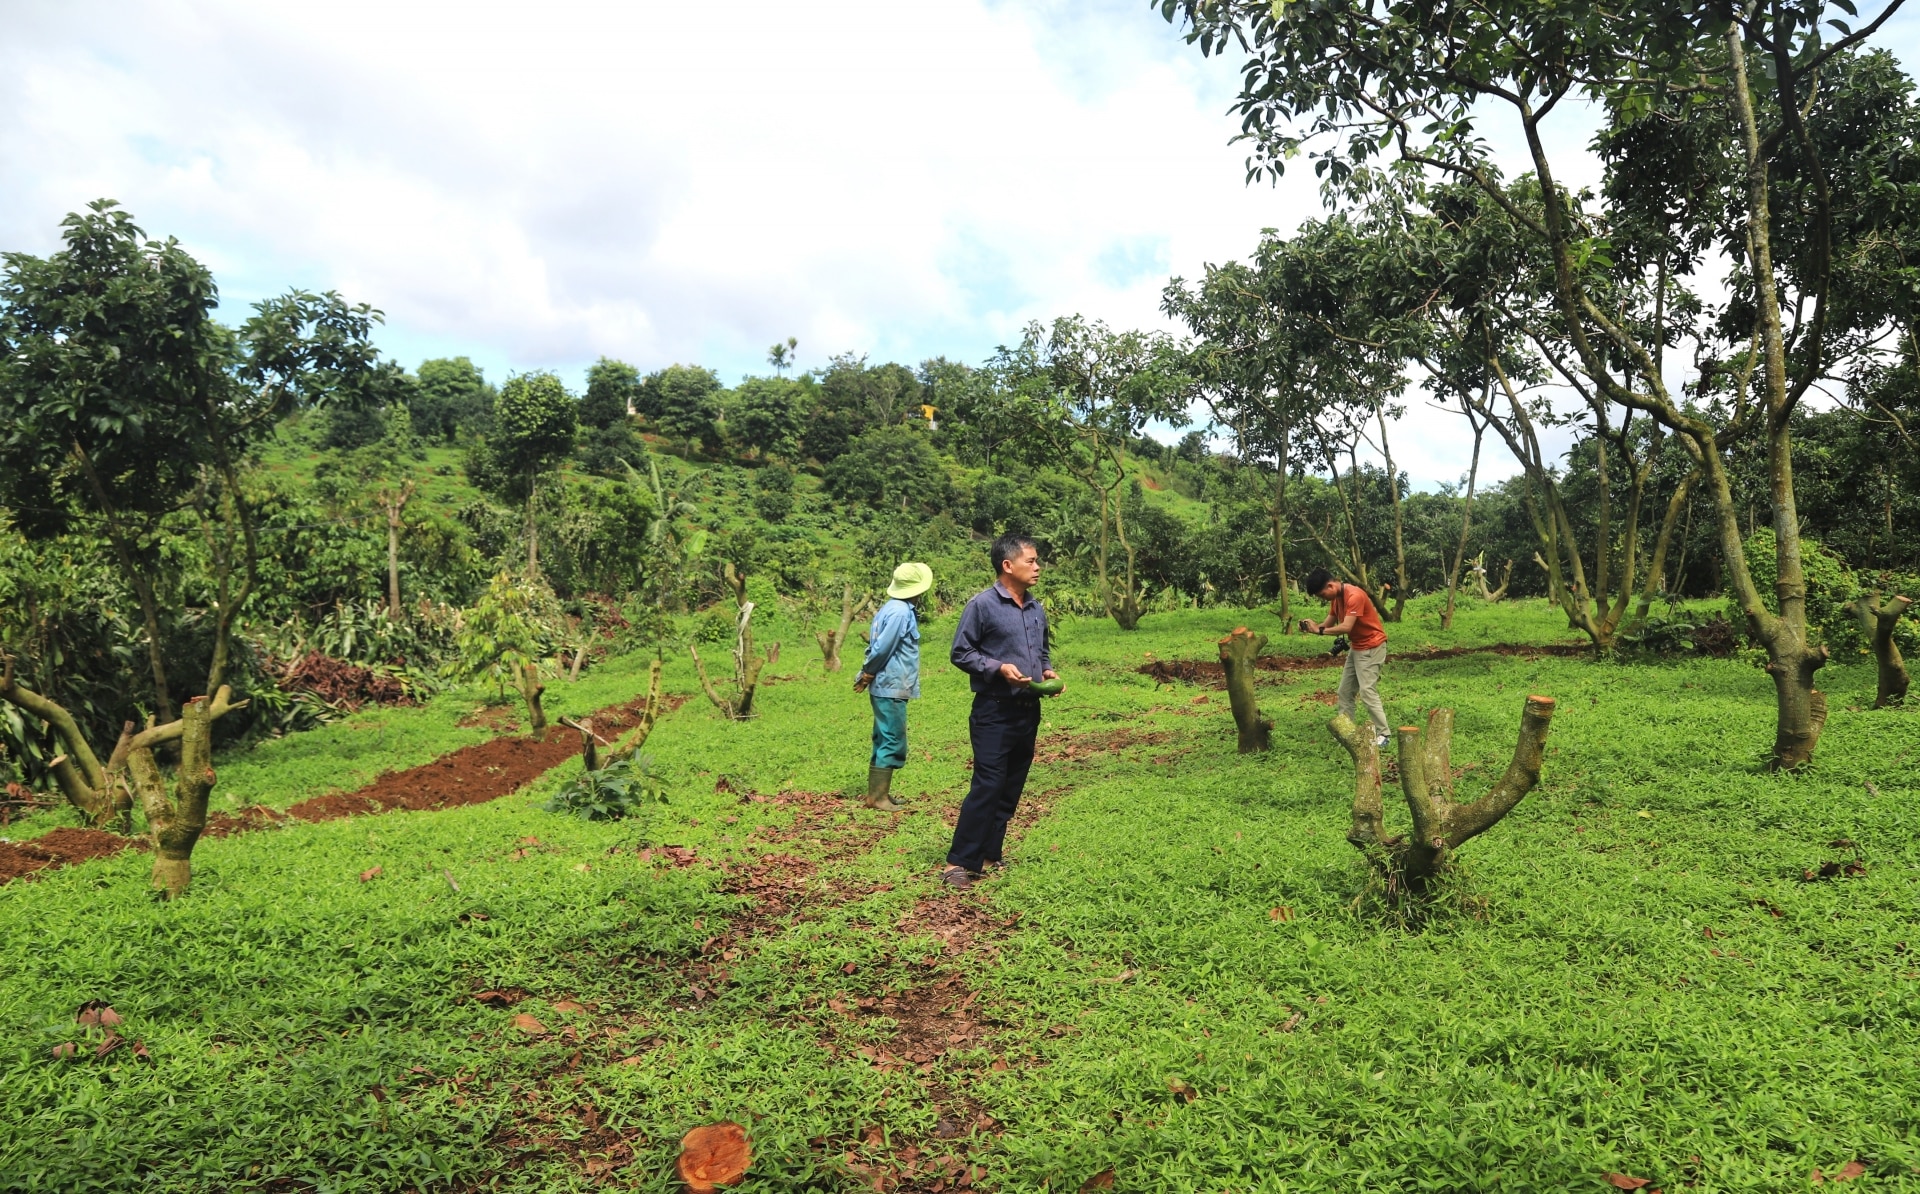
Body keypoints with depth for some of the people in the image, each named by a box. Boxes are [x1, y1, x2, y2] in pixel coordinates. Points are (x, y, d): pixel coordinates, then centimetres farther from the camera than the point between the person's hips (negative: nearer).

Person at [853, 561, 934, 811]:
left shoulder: (895, 608, 12)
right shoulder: (900, 612, -19)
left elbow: (878, 645, 14)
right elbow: (881, 649, -20)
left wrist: (866, 675, 11)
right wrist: (867, 676, -7)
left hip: (888, 686, 10)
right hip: (891, 687, -10)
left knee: (885, 741, 15)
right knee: (892, 742, -3)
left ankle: (877, 792, 22)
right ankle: (878, 797, 2)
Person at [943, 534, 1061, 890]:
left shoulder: (1037, 610, 12)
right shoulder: (982, 605, -9)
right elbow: (961, 653, -8)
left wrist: (1048, 671, 3)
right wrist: (998, 667, -20)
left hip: (1029, 710, 7)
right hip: (994, 711, -7)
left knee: (1011, 787, 11)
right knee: (987, 786, -10)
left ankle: (990, 855, 23)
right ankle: (959, 863, -2)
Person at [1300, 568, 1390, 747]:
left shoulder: (1354, 596, -25)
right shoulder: (1335, 597, 4)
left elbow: (1346, 627, -31)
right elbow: (1329, 623, 4)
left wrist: (1319, 630, -25)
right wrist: (1313, 625, -15)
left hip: (1372, 647, -10)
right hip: (1356, 648, 10)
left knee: (1367, 692, -12)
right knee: (1345, 691, 9)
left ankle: (1381, 735, -6)